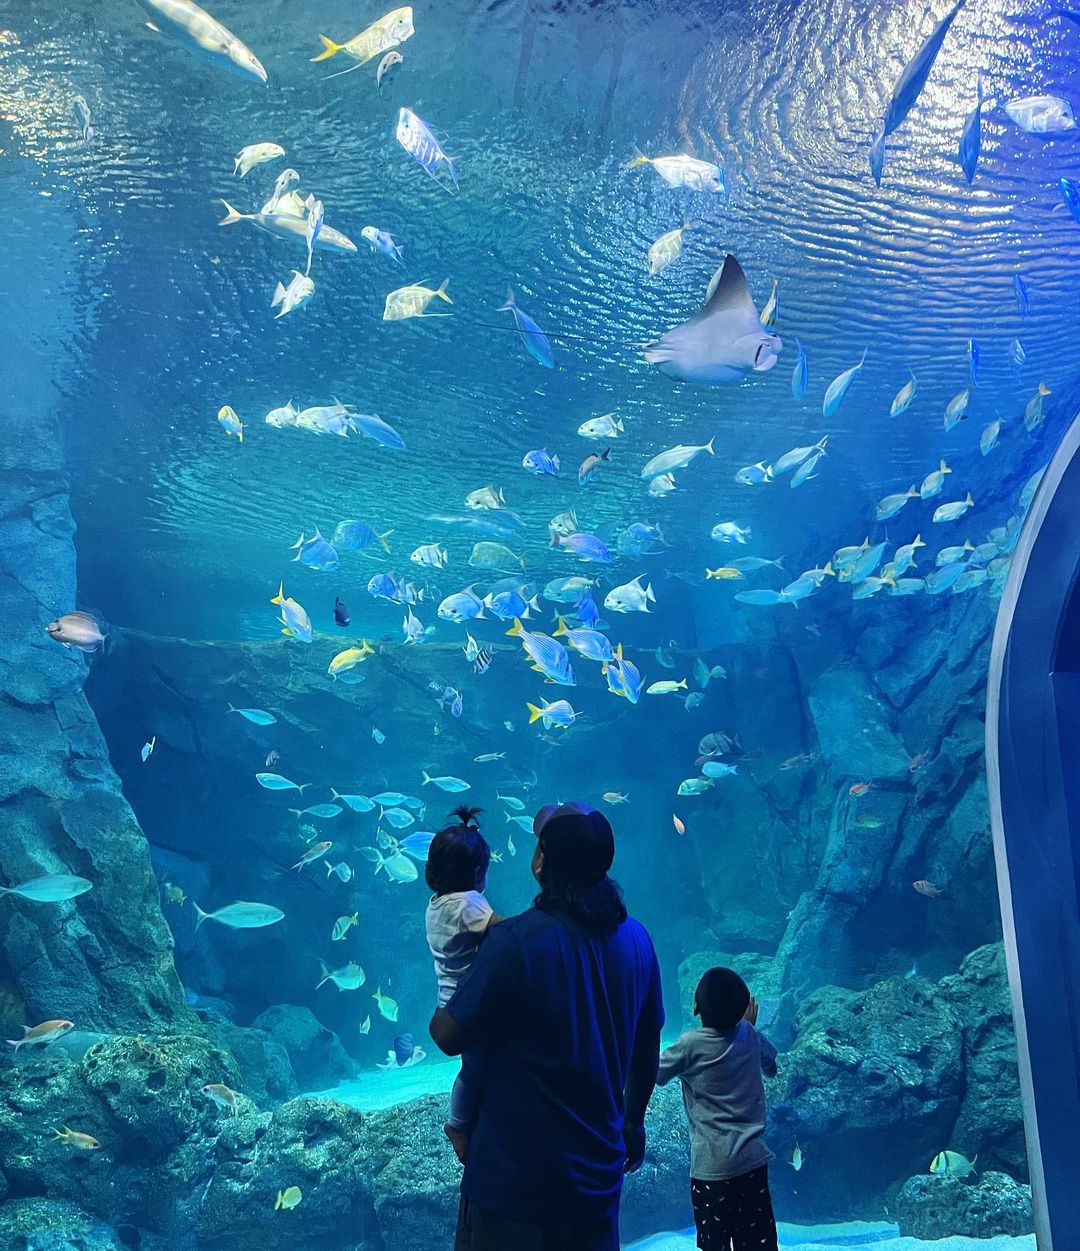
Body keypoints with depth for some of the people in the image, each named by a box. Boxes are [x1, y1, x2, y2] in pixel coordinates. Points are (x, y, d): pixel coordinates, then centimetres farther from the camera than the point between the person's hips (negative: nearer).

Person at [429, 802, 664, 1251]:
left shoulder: (515, 941, -21)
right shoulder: (635, 940, -4)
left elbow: (449, 1037, -15)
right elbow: (647, 1052, 7)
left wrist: (442, 1010, 8)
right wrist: (634, 1124, 22)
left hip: (516, 1176, -5)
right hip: (598, 1173, 5)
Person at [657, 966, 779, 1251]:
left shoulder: (691, 1045, -13)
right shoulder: (749, 1036, -1)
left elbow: (653, 1075, 1)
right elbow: (772, 1066, 20)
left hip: (712, 1166, -4)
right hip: (753, 1159, 5)